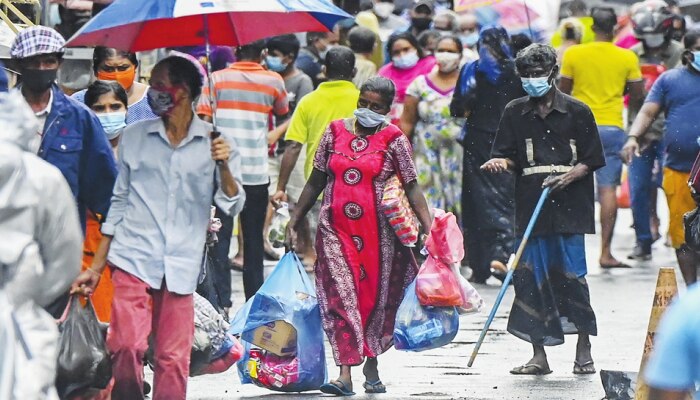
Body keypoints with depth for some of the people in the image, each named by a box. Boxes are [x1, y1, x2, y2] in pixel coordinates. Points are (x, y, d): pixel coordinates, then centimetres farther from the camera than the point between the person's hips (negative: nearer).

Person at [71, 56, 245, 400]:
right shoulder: (134, 136, 10)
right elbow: (119, 203, 14)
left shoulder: (214, 142, 5)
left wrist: (224, 167, -18)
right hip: (134, 258, 0)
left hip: (181, 266, 0)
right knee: (126, 347, -16)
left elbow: (233, 206, 1)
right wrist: (96, 267, 11)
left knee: (174, 359, 1)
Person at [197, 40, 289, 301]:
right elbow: (282, 113, 21)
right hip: (256, 172, 1)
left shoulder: (216, 79, 0)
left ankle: (221, 301, -2)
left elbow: (203, 120, -7)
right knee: (253, 239, 10)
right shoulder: (273, 82, 3)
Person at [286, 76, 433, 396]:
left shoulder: (393, 139, 0)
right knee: (341, 297, -9)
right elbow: (316, 181, 13)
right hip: (335, 231, 1)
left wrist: (428, 228, -13)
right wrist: (294, 221, 11)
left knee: (376, 295, 6)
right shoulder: (335, 132, 7)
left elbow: (412, 188, -3)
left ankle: (371, 365, 24)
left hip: (378, 234, -1)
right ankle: (345, 374, -14)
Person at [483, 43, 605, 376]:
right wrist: (500, 162, -11)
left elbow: (592, 160, 5)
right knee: (530, 277, -1)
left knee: (571, 276, -7)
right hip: (531, 207, 3)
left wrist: (568, 176, -12)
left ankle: (584, 349, 7)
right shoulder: (515, 113, 11)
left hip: (568, 206, -2)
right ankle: (539, 355, 5)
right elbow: (508, 157, 12)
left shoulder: (576, 112, 4)